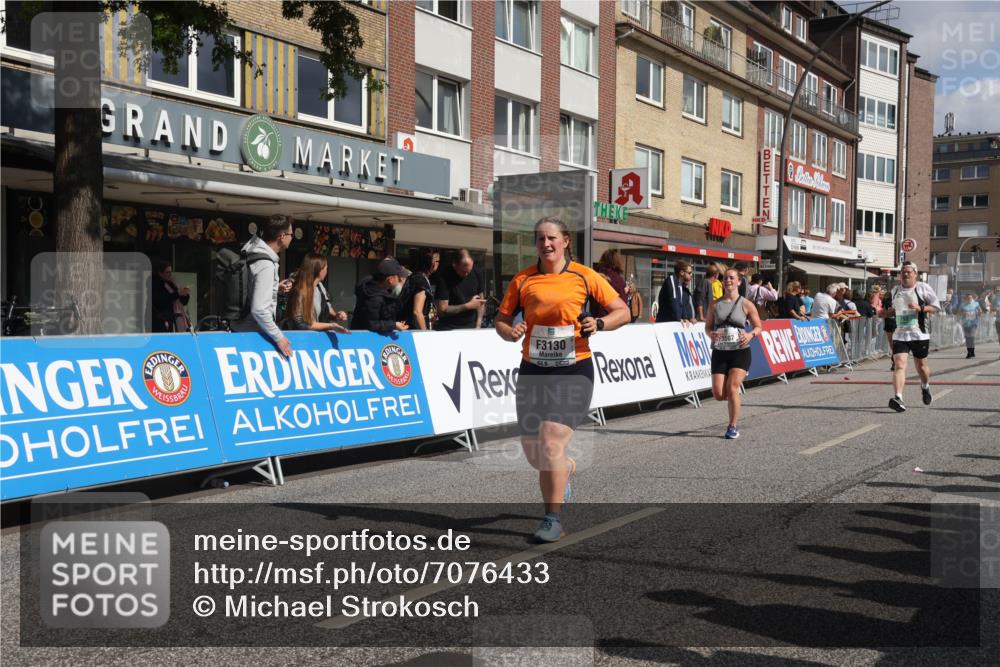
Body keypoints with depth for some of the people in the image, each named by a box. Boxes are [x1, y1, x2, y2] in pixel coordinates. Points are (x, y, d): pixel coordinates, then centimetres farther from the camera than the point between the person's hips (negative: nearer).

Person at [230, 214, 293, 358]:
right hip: (253, 334, -9)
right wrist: (278, 337, -18)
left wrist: (276, 287, 20)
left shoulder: (252, 249, 4)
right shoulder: (266, 265, -23)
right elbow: (259, 310, -27)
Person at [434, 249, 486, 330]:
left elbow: (481, 301, 9)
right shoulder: (444, 277, -14)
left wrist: (478, 326, -2)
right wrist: (468, 306, -12)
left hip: (471, 326, 4)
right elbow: (442, 310, -15)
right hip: (448, 328, -4)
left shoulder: (476, 274, 0)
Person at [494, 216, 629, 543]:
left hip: (573, 369, -4)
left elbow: (622, 311, 2)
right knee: (533, 451, 8)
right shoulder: (523, 280, 6)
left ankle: (553, 519, -4)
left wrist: (598, 324, -17)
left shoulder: (584, 277, -1)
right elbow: (501, 320, 12)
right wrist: (511, 332, -11)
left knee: (551, 442, -17)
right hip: (533, 369, 4)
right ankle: (568, 468, 43)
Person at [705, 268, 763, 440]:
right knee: (718, 394, -5)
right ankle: (734, 396, 32)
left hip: (740, 352, -3)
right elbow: (708, 326, 13)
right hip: (719, 352, 3)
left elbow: (758, 326, 5)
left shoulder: (746, 304, 0)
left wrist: (751, 335, -17)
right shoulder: (715, 305, 7)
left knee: (732, 389, -15)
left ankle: (733, 427, -1)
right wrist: (711, 334, -10)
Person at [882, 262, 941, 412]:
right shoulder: (895, 290, 11)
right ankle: (898, 398, -25)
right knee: (899, 365, -14)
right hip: (899, 334, 2)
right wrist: (888, 312, 6)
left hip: (919, 334, -2)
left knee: (921, 364, 14)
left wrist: (920, 308, -20)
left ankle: (925, 387, 46)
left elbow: (936, 307, -4)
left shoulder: (923, 288, -4)